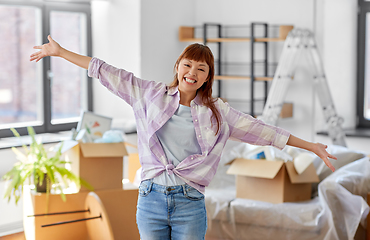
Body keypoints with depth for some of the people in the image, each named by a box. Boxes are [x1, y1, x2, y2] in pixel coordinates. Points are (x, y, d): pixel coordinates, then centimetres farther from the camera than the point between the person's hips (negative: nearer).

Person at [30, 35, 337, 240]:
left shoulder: (217, 111, 8)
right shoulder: (151, 94, 8)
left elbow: (261, 130, 9)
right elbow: (109, 74, 9)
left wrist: (311, 146, 9)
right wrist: (60, 52, 11)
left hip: (190, 203, 0)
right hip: (151, 199, 1)